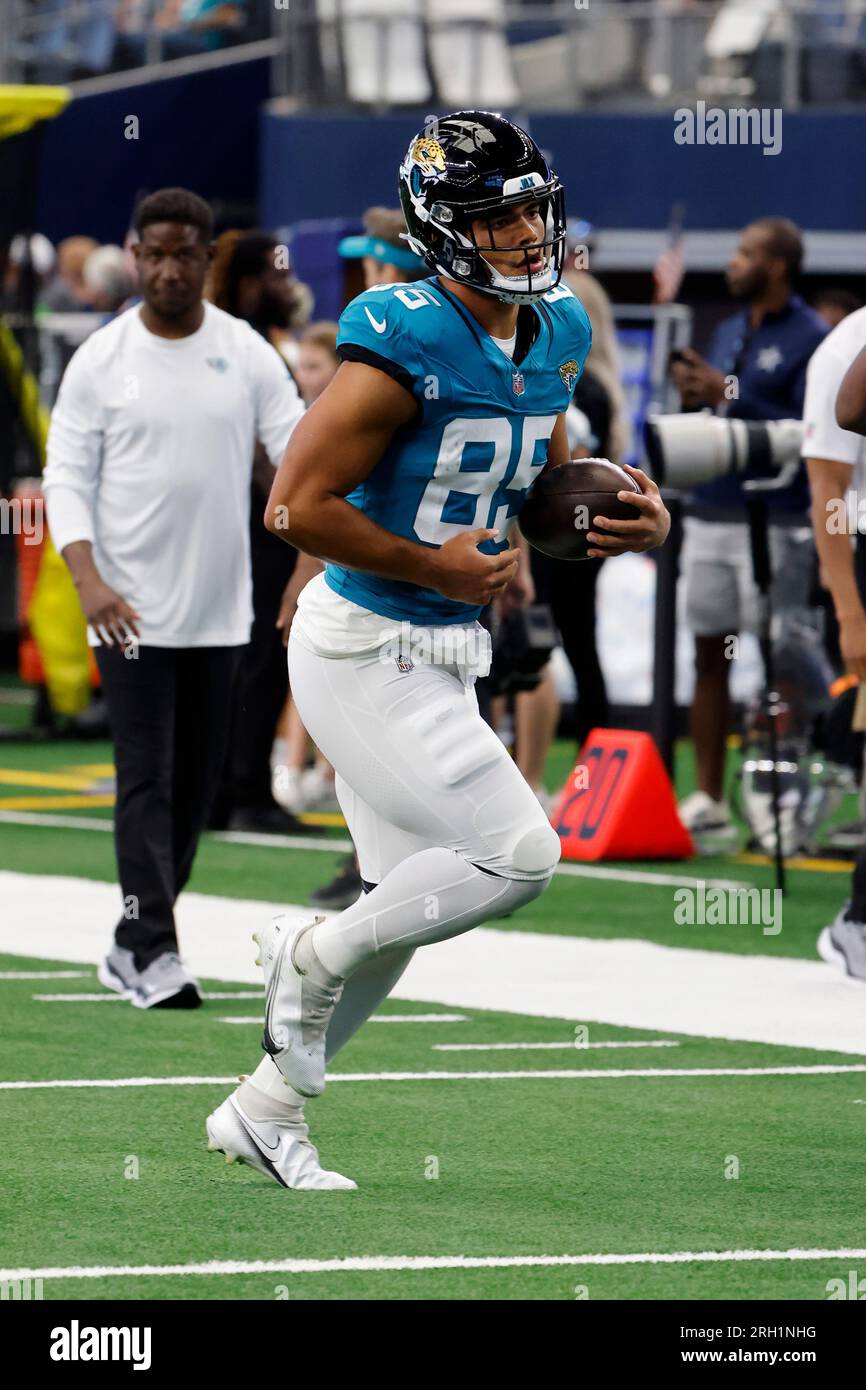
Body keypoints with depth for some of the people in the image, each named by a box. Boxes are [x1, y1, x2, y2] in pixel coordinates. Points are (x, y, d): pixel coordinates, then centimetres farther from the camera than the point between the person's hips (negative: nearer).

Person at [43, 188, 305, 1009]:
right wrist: (87, 579, -17)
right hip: (130, 613, -3)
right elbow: (67, 475, -3)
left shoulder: (246, 355, 3)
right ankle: (154, 954, -13)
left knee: (193, 788, 8)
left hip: (218, 614, 3)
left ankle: (130, 944, 22)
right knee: (145, 781, -11)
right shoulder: (100, 359, -2)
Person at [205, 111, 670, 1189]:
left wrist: (635, 520, -2)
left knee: (406, 908, 15)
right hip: (366, 653, -9)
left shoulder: (555, 333, 4)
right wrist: (440, 568, -18)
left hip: (435, 657, 9)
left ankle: (264, 1110, 28)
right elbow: (294, 506, -23)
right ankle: (311, 954, 7)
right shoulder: (408, 343, -22)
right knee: (515, 857, -13)